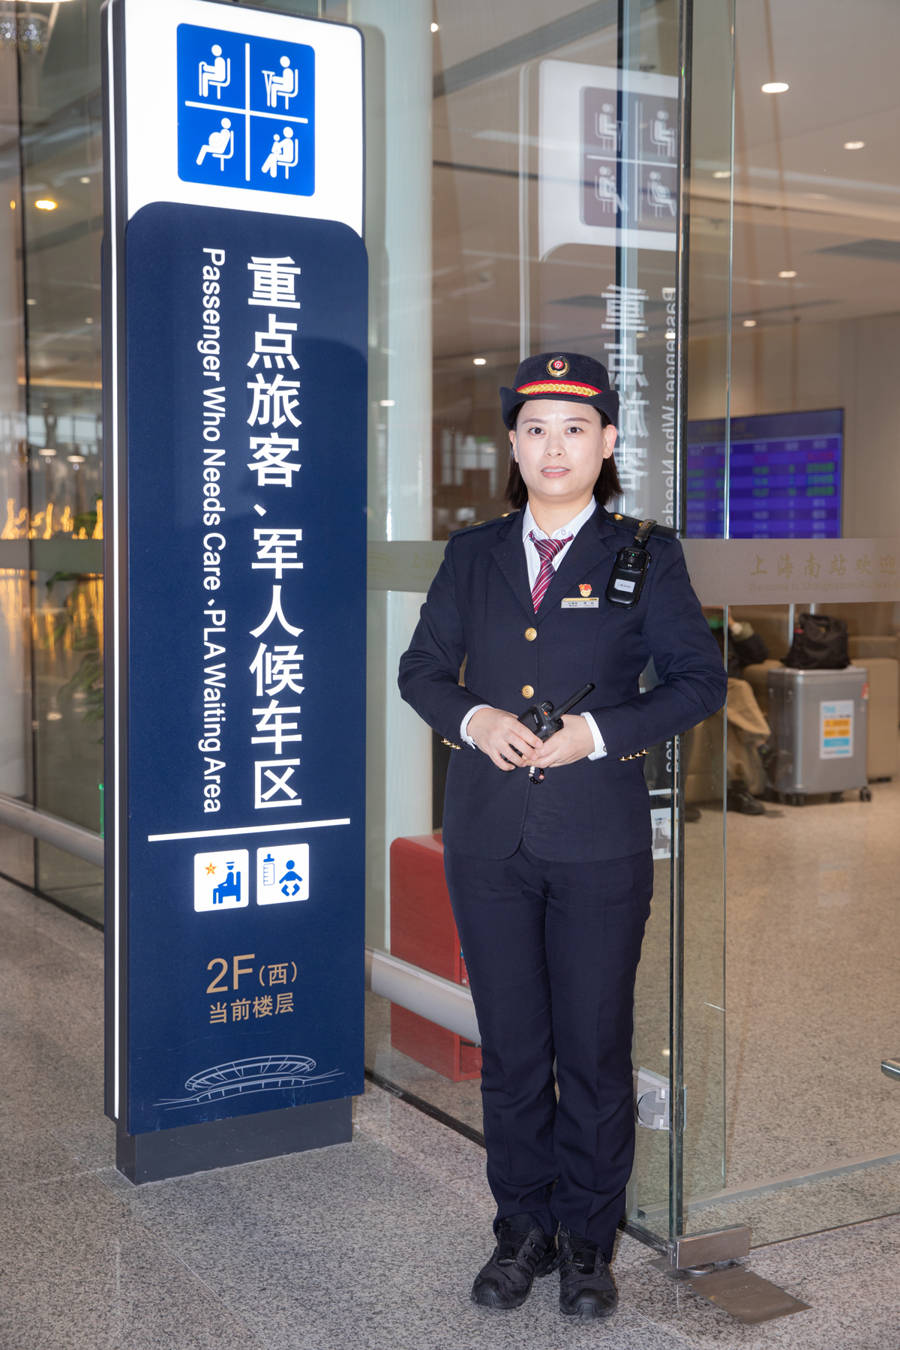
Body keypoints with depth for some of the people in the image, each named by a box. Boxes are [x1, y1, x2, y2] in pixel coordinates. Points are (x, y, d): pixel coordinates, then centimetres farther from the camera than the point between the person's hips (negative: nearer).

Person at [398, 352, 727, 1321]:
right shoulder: (473, 554, 8)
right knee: (509, 1046, 11)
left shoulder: (645, 556, 1)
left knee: (595, 1047, 7)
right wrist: (472, 717, -9)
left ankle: (587, 1241, 24)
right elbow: (420, 666, 12)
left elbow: (698, 680, 0)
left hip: (598, 841, -2)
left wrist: (599, 730, -13)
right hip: (488, 837, 2)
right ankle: (522, 1230, 27)